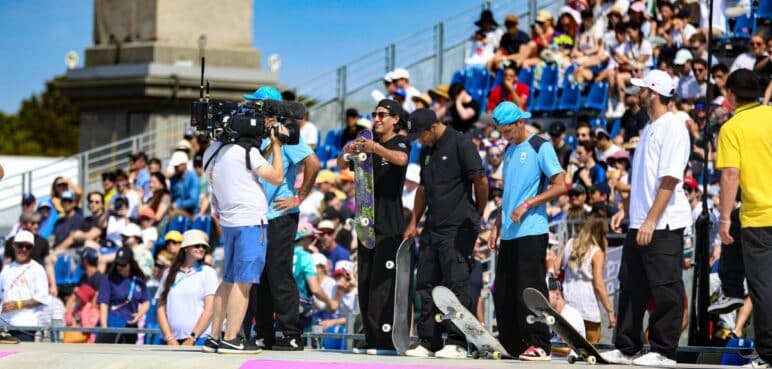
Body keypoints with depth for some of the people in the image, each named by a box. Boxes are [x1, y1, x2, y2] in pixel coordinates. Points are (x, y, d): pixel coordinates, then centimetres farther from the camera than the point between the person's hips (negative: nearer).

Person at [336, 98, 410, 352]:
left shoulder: (400, 143, -2)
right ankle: (371, 336, 7)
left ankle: (386, 337, -15)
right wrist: (346, 152, -12)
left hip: (390, 225, -7)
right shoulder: (367, 144, 18)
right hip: (367, 223, 7)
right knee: (365, 282, 5)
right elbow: (341, 166, 11)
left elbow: (401, 159, -24)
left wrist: (377, 149, -41)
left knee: (383, 283, -12)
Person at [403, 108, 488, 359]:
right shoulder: (427, 150, 17)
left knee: (456, 283, -9)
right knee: (426, 284, 7)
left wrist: (477, 214, 1)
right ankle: (428, 342, 11)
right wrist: (414, 222, 20)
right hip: (433, 227, 9)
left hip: (458, 228, -9)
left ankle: (457, 342, -9)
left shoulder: (460, 144, -9)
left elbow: (481, 181, -10)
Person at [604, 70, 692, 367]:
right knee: (631, 286, 12)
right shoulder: (649, 128, 18)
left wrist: (651, 220, -23)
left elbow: (669, 180, -19)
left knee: (665, 289, -5)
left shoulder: (672, 127, -12)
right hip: (640, 222, 10)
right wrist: (626, 209, 18)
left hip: (663, 224, -10)